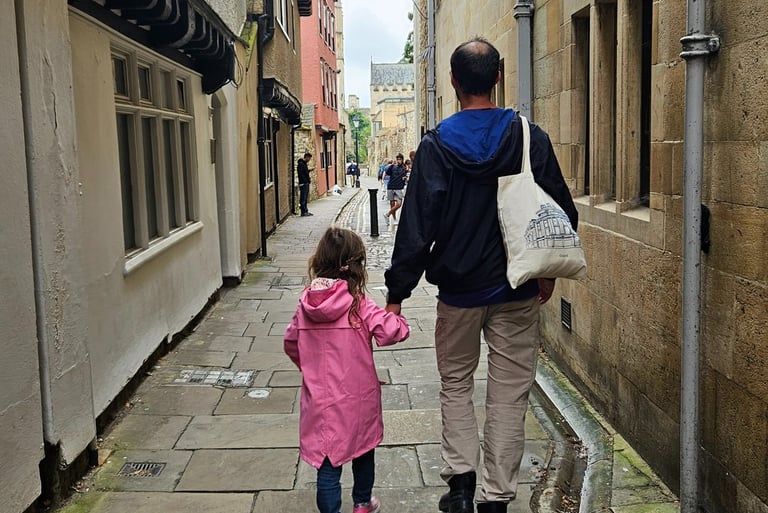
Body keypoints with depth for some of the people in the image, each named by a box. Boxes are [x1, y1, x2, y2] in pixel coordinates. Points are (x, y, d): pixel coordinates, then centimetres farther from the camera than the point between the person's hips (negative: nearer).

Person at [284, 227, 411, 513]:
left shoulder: (305, 305, -3)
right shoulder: (359, 306, -16)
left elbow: (290, 344, 8)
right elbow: (394, 331, -23)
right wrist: (395, 314, -1)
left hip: (320, 400, 2)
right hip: (357, 398, -1)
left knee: (327, 463, 7)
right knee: (363, 448, 23)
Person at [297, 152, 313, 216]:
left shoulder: (304, 163, 16)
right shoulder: (301, 164, -14)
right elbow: (301, 175, -19)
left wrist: (309, 179, 8)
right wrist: (307, 180, -18)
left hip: (306, 183, 10)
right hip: (303, 184, -10)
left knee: (305, 199, 13)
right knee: (303, 199, -5)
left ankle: (306, 211, 18)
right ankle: (303, 212, -3)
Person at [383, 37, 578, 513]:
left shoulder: (436, 145, -8)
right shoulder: (531, 138, -4)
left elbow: (417, 224, -10)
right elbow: (562, 211, 2)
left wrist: (398, 291, -3)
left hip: (459, 290, -1)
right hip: (518, 290, 1)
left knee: (456, 384, 18)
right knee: (509, 395, 9)